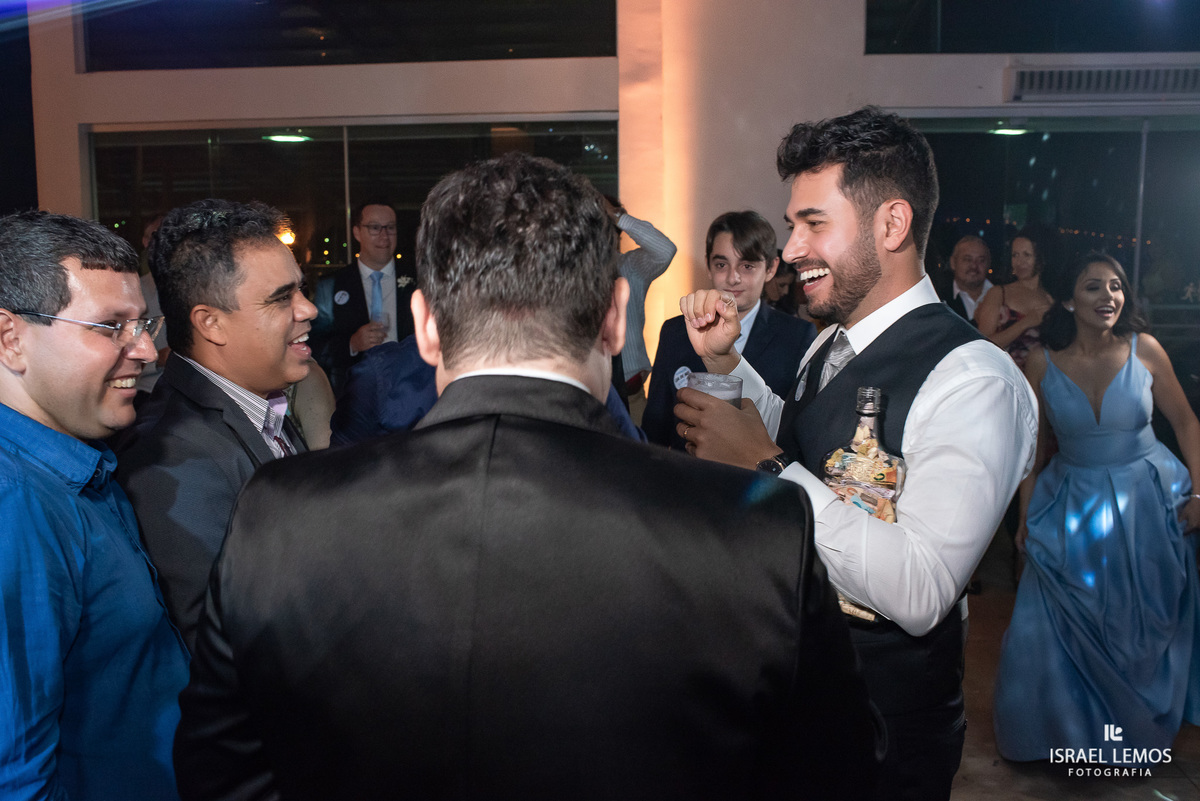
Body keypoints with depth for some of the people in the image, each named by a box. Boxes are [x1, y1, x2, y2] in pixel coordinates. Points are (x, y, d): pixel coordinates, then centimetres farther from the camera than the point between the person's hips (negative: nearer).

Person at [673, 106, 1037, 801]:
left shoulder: (974, 380, -26)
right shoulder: (833, 343, 1)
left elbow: (920, 595, -33)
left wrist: (765, 464, -30)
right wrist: (725, 359, 2)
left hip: (886, 729, -7)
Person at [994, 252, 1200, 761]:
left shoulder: (1144, 349, -8)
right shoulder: (1043, 362, -8)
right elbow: (1032, 441, 0)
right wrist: (1025, 514, 1)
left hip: (1148, 504, 0)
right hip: (1072, 506, 0)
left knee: (1144, 628, 13)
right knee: (1045, 628, 2)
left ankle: (1139, 726, 40)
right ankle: (1071, 727, 30)